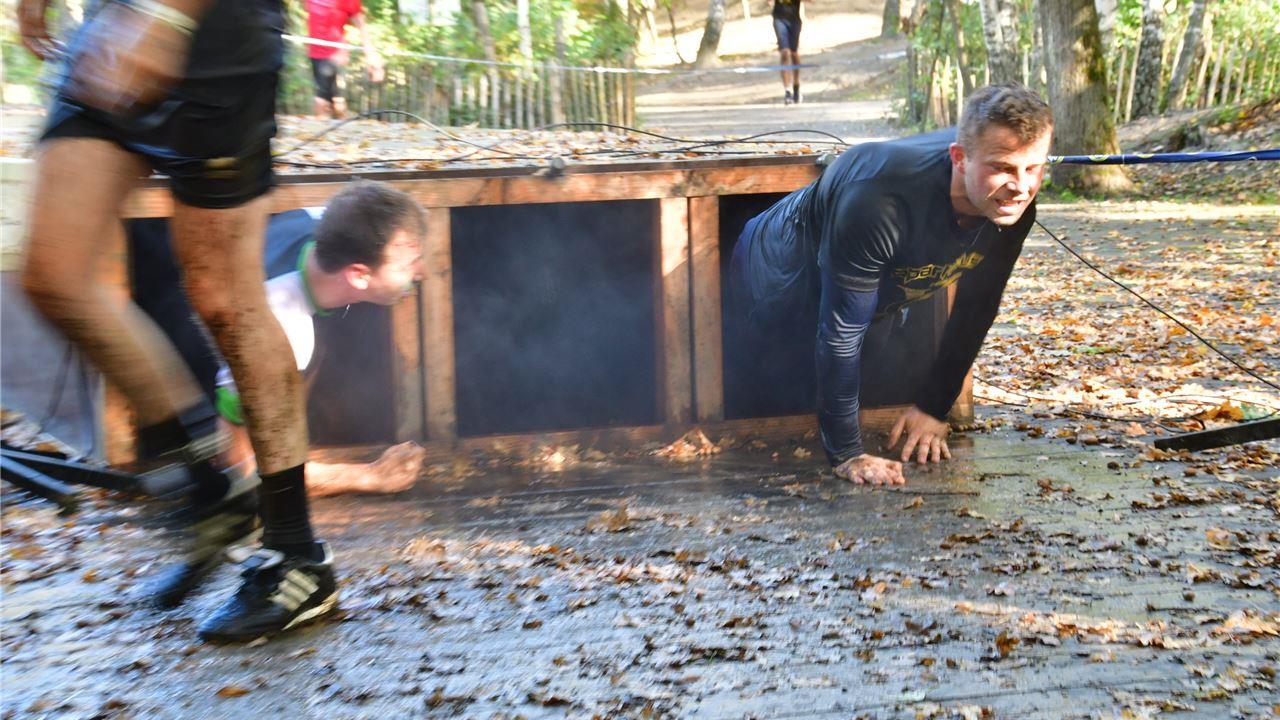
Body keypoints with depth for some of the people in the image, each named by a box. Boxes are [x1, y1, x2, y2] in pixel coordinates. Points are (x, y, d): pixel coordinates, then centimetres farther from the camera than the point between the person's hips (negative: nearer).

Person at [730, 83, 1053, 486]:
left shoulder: (1012, 201, -26)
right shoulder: (881, 201, -46)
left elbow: (975, 308, -10)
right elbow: (840, 334, -39)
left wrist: (934, 408, -7)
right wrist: (846, 454, -34)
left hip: (882, 286, 6)